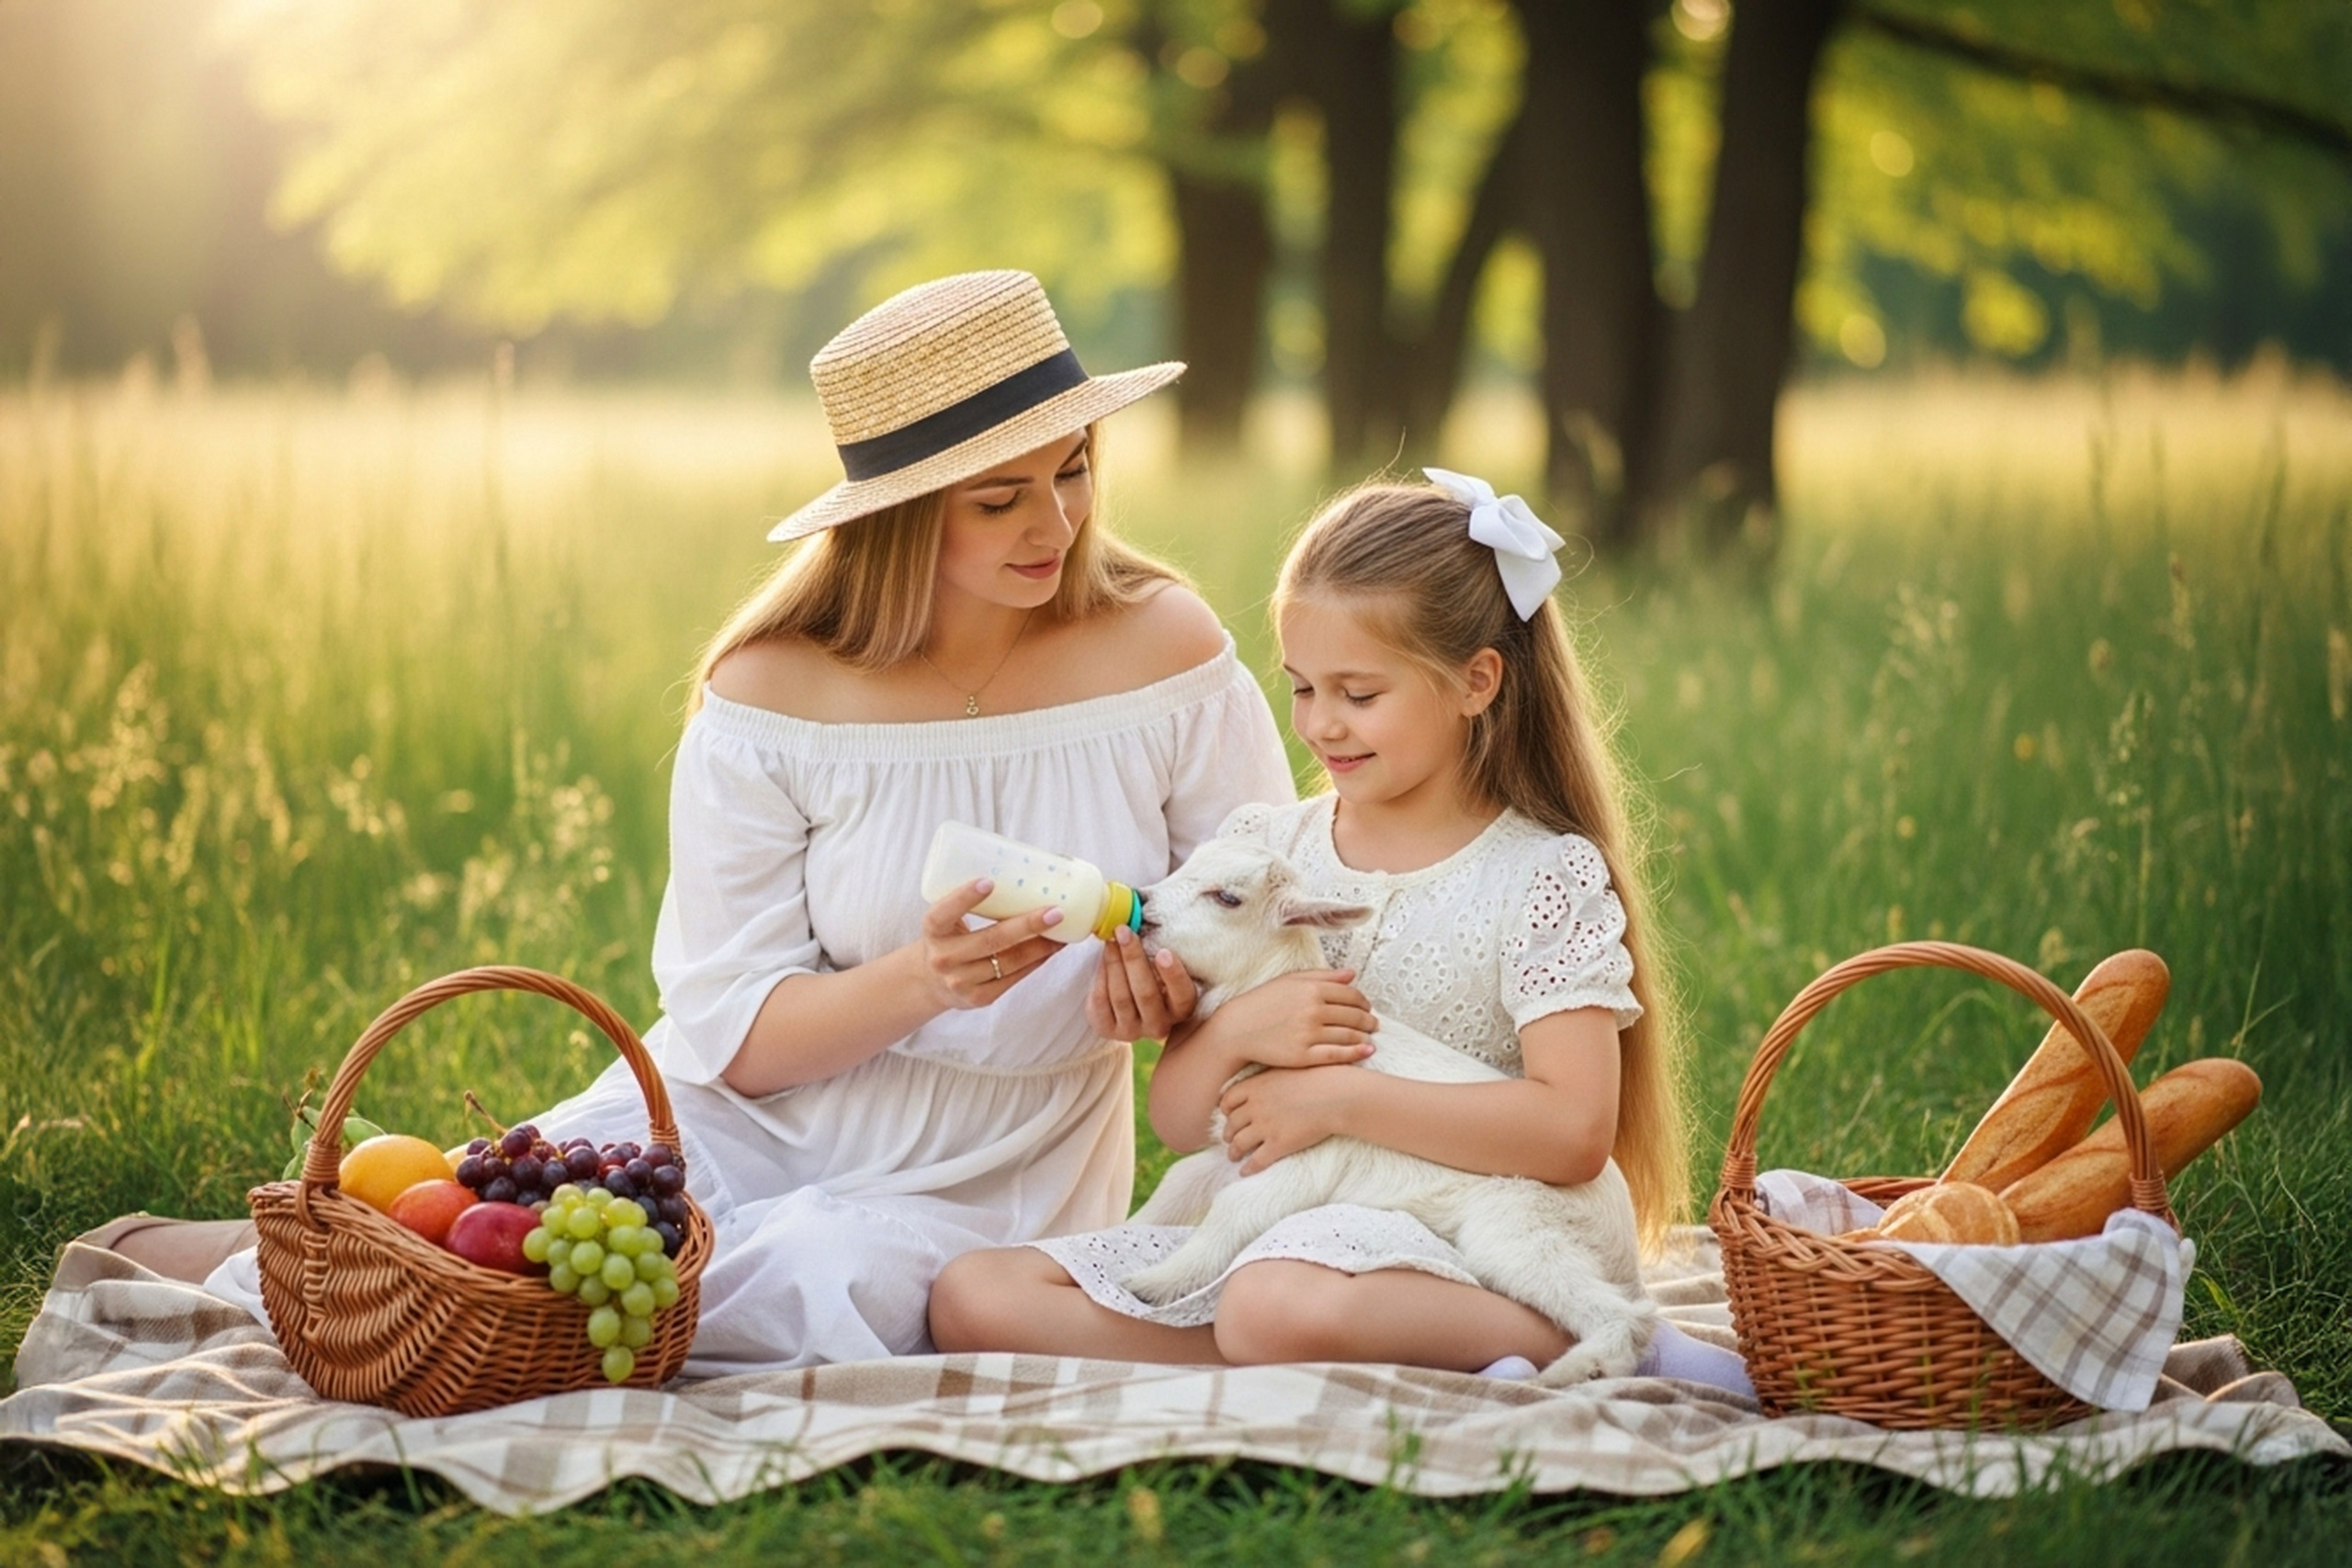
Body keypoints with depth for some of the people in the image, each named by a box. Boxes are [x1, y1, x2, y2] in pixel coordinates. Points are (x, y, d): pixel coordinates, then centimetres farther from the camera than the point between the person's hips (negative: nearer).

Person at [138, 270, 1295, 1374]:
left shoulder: (1164, 652, -7)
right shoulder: (770, 697, -10)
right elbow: (730, 1033, -11)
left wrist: (1178, 980, -24)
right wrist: (919, 982, -31)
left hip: (977, 1190, 1)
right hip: (741, 1123, 0)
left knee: (807, 1282, -34)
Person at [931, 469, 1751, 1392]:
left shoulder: (1547, 877, -3)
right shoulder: (1263, 850, 12)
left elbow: (1574, 1132, -17)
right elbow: (1175, 1120, 11)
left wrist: (1338, 1096, -18)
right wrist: (1234, 1034, -13)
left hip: (1443, 1246, -6)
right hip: (1257, 1227, 7)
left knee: (1278, 1307, -42)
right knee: (972, 1298, -14)